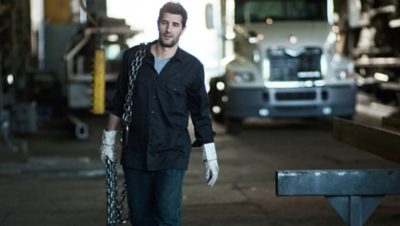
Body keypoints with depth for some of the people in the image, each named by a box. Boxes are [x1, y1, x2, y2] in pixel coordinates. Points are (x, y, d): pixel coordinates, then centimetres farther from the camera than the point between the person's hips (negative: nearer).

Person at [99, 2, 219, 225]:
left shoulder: (192, 67, -2)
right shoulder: (133, 57, 3)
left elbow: (201, 114, 4)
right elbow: (119, 102, 12)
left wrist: (210, 157, 3)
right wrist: (109, 139, 12)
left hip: (172, 155, -3)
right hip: (136, 154, 3)